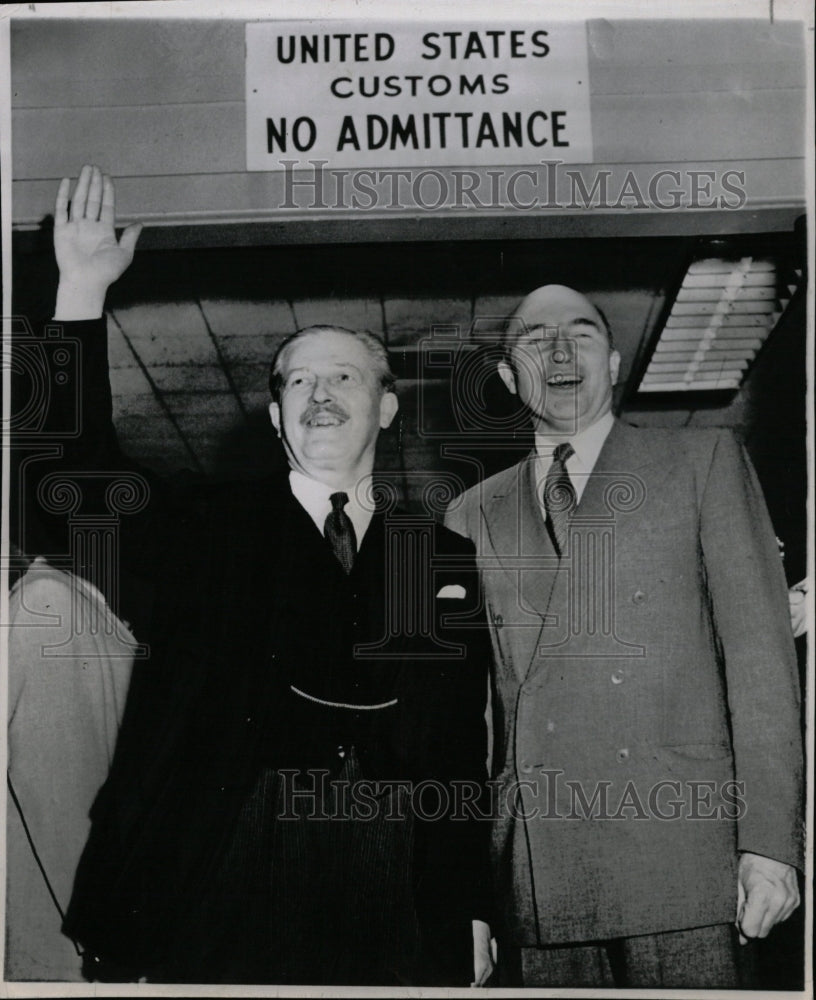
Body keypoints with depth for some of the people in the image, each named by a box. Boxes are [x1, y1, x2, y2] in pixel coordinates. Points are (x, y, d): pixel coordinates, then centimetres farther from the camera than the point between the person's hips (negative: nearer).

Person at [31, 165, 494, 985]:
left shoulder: (448, 558, 7)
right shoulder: (205, 534, 5)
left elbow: (466, 754, 6)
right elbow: (80, 472, -8)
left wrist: (470, 914, 6)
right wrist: (82, 294, -14)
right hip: (219, 913, -1)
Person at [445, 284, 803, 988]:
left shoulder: (705, 462, 8)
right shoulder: (474, 515, 15)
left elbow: (759, 647, 1)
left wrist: (770, 842, -8)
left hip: (680, 847, -2)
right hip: (535, 871, 2)